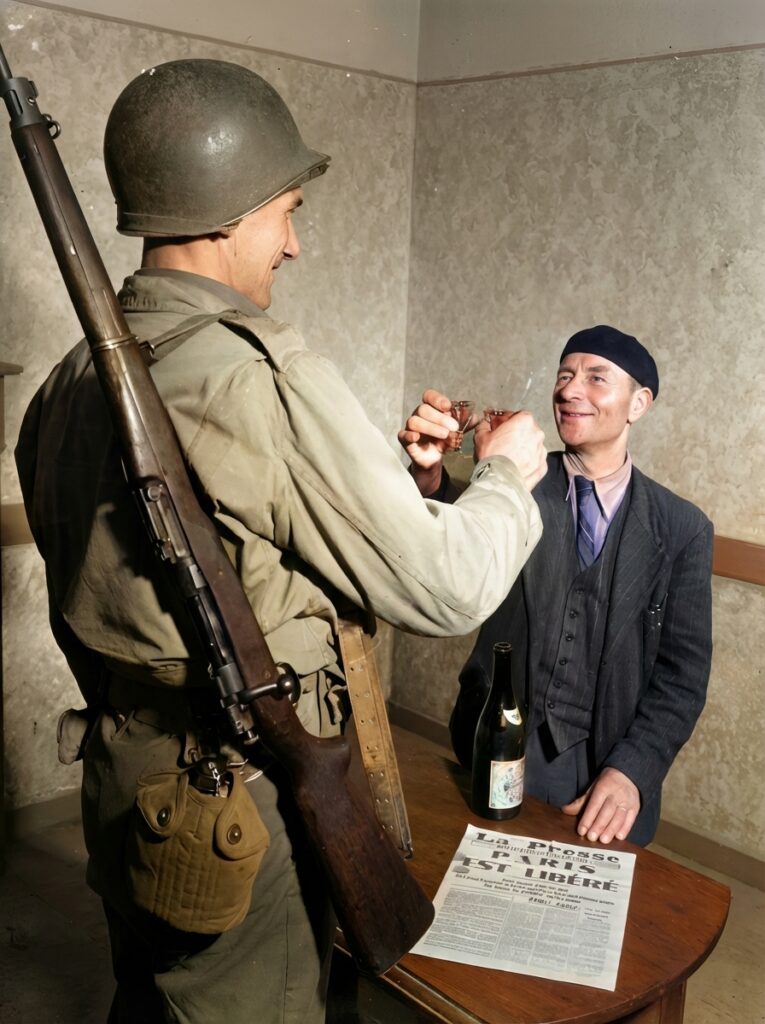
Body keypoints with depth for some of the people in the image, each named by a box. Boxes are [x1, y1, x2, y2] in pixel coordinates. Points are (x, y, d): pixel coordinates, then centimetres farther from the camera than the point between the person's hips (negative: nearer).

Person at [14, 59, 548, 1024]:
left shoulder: (70, 381, 0)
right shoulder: (259, 372, -25)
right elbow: (443, 588, -21)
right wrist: (509, 473, -2)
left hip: (123, 790, 7)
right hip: (246, 817, -7)